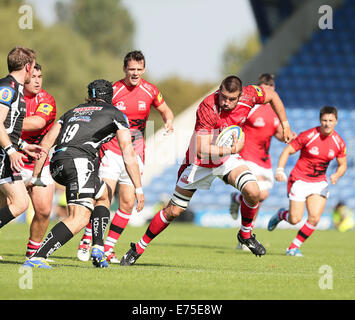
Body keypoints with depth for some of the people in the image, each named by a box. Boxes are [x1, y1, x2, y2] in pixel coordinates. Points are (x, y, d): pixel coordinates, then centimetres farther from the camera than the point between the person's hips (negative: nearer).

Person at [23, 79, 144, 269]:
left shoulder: (72, 112, 32)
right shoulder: (115, 114, 19)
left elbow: (45, 143, 24)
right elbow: (128, 154, 11)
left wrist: (35, 177, 25)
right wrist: (139, 189, 11)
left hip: (57, 165, 7)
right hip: (80, 160, -7)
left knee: (103, 195, 29)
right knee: (79, 218, -16)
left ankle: (98, 248, 14)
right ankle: (37, 258, -32)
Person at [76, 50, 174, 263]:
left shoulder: (150, 91, 1)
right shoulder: (113, 91, -9)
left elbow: (165, 110, 17)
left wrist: (169, 122, -5)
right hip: (111, 151, -4)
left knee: (128, 204, -1)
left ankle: (109, 248, 9)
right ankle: (86, 242, -1)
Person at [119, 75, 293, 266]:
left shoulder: (249, 96, -21)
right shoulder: (207, 108, -34)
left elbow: (272, 95, 3)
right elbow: (201, 149, -35)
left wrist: (285, 125, 5)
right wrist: (232, 150, -39)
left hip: (227, 157, 4)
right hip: (200, 163, -3)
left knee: (252, 192, -22)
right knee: (173, 211, 2)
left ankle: (245, 234, 5)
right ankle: (139, 248, 20)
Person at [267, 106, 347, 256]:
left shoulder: (339, 143, -5)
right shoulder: (307, 136, -16)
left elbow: (342, 165, 8)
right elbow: (287, 151, -10)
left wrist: (337, 175, -15)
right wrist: (280, 170, -24)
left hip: (319, 183, 3)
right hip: (299, 180, -3)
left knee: (314, 218, -13)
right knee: (295, 219, -7)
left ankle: (294, 248, 6)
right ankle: (281, 214, 30)